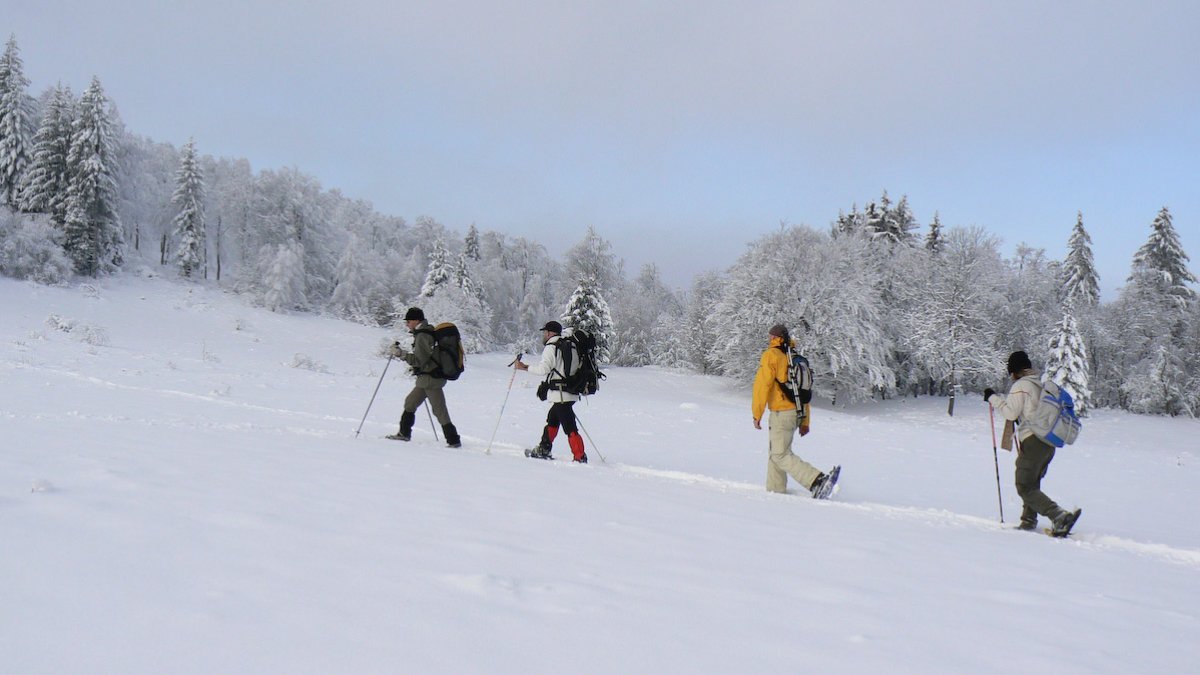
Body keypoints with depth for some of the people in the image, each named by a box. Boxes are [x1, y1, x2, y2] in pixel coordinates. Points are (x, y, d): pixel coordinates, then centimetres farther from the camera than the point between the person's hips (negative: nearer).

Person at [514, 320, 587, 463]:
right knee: (552, 420, 22)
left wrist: (525, 367, -7)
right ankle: (543, 450, 30)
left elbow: (543, 368, -18)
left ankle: (581, 458, -13)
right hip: (571, 392, 9)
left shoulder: (551, 347, -10)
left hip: (560, 394, -9)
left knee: (570, 428, -10)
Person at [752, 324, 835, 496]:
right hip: (797, 412, 8)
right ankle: (776, 489, 24)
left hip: (781, 413, -8)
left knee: (781, 455, -7)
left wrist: (757, 414, -8)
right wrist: (805, 421, 21)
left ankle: (817, 480, -18)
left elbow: (762, 385, -13)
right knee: (775, 452, 19)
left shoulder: (770, 355, -8)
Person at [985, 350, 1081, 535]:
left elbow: (1011, 412, -13)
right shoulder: (1040, 385, 16)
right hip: (1048, 442, 9)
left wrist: (993, 398, -3)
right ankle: (1029, 521, 25)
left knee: (1025, 488, -5)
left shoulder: (1020, 386, -8)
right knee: (1032, 483, 22)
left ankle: (1060, 516, -17)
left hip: (1033, 441, -9)